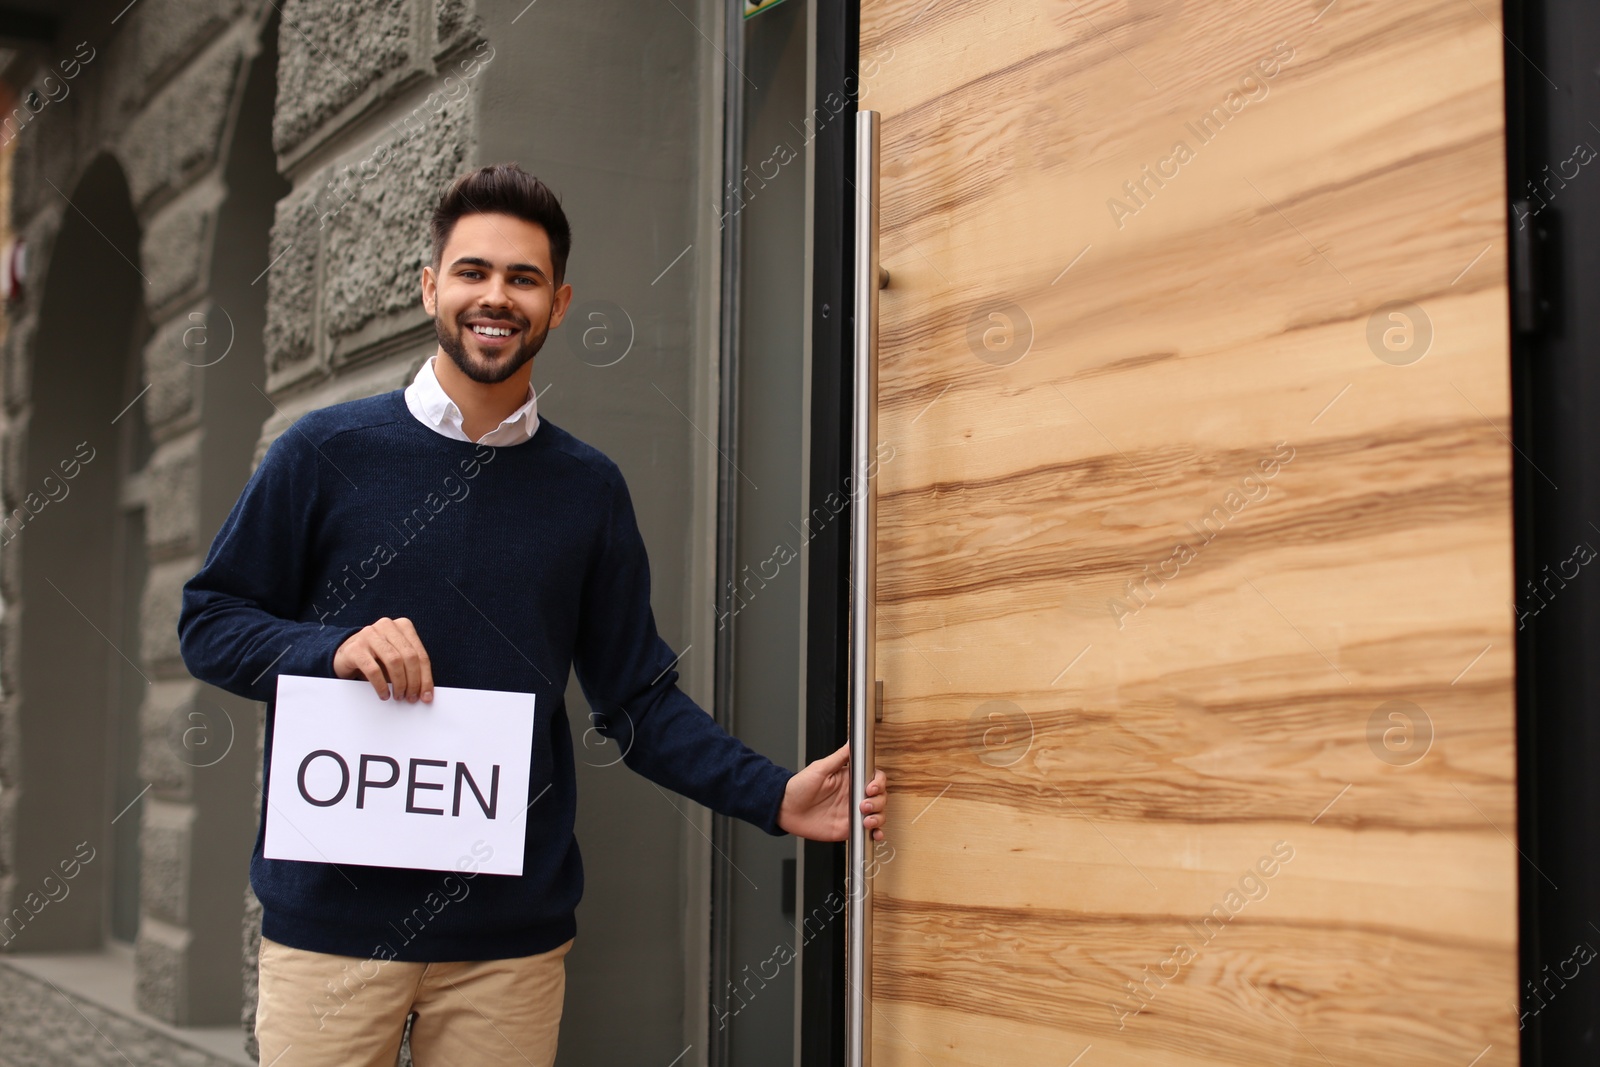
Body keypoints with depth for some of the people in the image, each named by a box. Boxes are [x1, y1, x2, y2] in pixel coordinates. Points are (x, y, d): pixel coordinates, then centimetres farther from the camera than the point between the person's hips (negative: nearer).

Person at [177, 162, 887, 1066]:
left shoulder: (588, 489, 6)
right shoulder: (327, 451, 0)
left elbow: (637, 695, 8)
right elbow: (208, 622, 4)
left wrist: (774, 796, -4)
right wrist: (335, 649, -15)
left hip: (513, 932, 2)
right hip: (333, 915, -1)